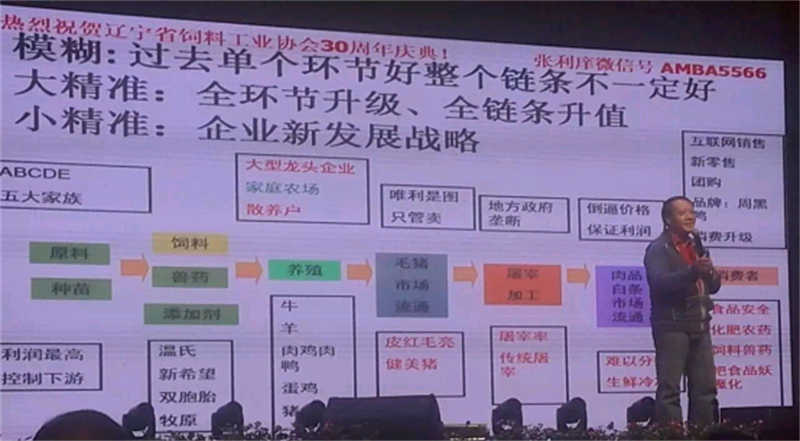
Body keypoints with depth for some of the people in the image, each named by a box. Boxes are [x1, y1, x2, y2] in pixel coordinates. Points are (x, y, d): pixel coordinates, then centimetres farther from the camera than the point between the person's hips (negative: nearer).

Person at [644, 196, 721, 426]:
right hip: (671, 326, -8)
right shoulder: (658, 249, -5)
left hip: (698, 326, 8)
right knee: (669, 389, -8)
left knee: (706, 387, 8)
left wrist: (709, 273, -5)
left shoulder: (696, 246, 18)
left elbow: (713, 285, 19)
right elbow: (661, 282, -22)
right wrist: (693, 271, -35)